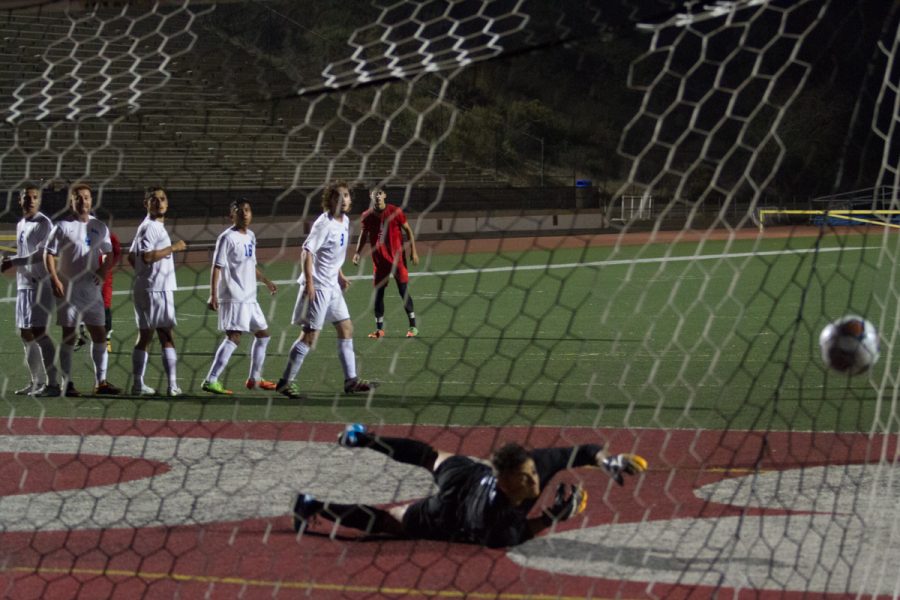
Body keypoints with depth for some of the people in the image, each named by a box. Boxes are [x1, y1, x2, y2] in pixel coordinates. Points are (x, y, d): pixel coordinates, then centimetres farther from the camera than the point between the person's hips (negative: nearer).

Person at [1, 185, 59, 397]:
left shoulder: (43, 224, -9)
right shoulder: (20, 225, 17)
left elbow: (41, 254, -19)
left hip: (40, 285, -9)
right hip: (24, 284, 9)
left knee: (38, 332, -13)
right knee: (26, 334, 9)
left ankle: (52, 383, -12)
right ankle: (37, 382, 17)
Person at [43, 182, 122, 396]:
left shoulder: (100, 227, 9)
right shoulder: (63, 226, -4)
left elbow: (108, 254, 18)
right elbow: (49, 254, -5)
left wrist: (104, 268, -3)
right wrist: (54, 280, -15)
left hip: (92, 289, 4)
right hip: (69, 290, -4)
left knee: (99, 336, 4)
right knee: (68, 337, 0)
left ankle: (101, 381, 11)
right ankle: (67, 382, 5)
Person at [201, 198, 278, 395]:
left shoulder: (250, 236, 15)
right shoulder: (227, 238, -10)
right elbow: (217, 267, -14)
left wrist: (266, 281, 32)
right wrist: (213, 295, -20)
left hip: (249, 298, 9)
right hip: (233, 297, -9)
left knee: (262, 334, 16)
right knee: (234, 337, -16)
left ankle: (255, 378, 27)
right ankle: (211, 381, -19)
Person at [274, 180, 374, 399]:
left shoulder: (344, 221, 10)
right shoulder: (324, 224, -17)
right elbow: (307, 252, -20)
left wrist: (340, 275, 20)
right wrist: (309, 282, -25)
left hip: (332, 286, 9)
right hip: (317, 287, -9)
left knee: (346, 328, 9)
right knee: (310, 335, -6)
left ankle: (351, 380, 14)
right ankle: (286, 382, 1)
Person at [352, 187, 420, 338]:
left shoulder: (395, 212, -7)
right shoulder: (367, 216, 1)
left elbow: (408, 230, 0)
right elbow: (363, 235, 12)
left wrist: (413, 252, -4)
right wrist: (358, 252, -3)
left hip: (397, 257, -3)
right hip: (379, 260, 3)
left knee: (403, 291, -3)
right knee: (378, 293, 2)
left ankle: (413, 326, 5)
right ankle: (379, 329, 10)